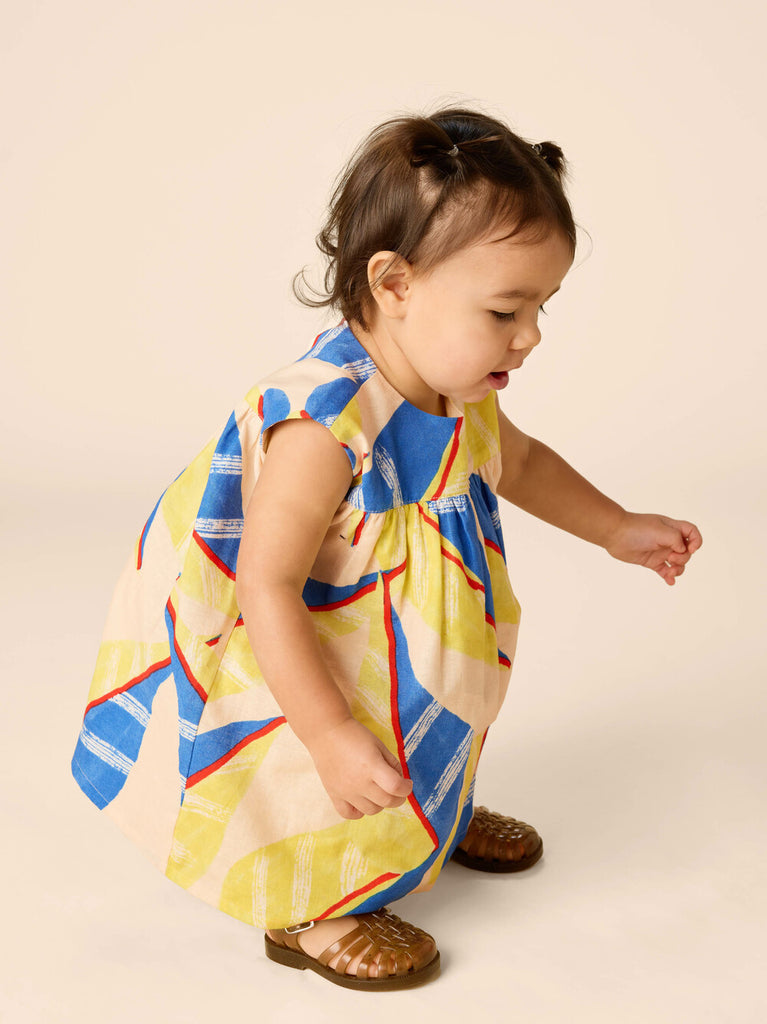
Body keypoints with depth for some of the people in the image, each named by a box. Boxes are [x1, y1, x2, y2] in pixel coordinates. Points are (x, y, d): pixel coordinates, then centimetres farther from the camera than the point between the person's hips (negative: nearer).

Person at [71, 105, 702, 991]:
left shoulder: (459, 396, -9)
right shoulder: (324, 424, -38)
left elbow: (521, 462, 16)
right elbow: (266, 591, -36)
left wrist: (618, 530, 17)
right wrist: (330, 736, -38)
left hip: (382, 642, 9)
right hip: (273, 671, -9)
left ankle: (439, 810, 50)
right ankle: (305, 907, 4)